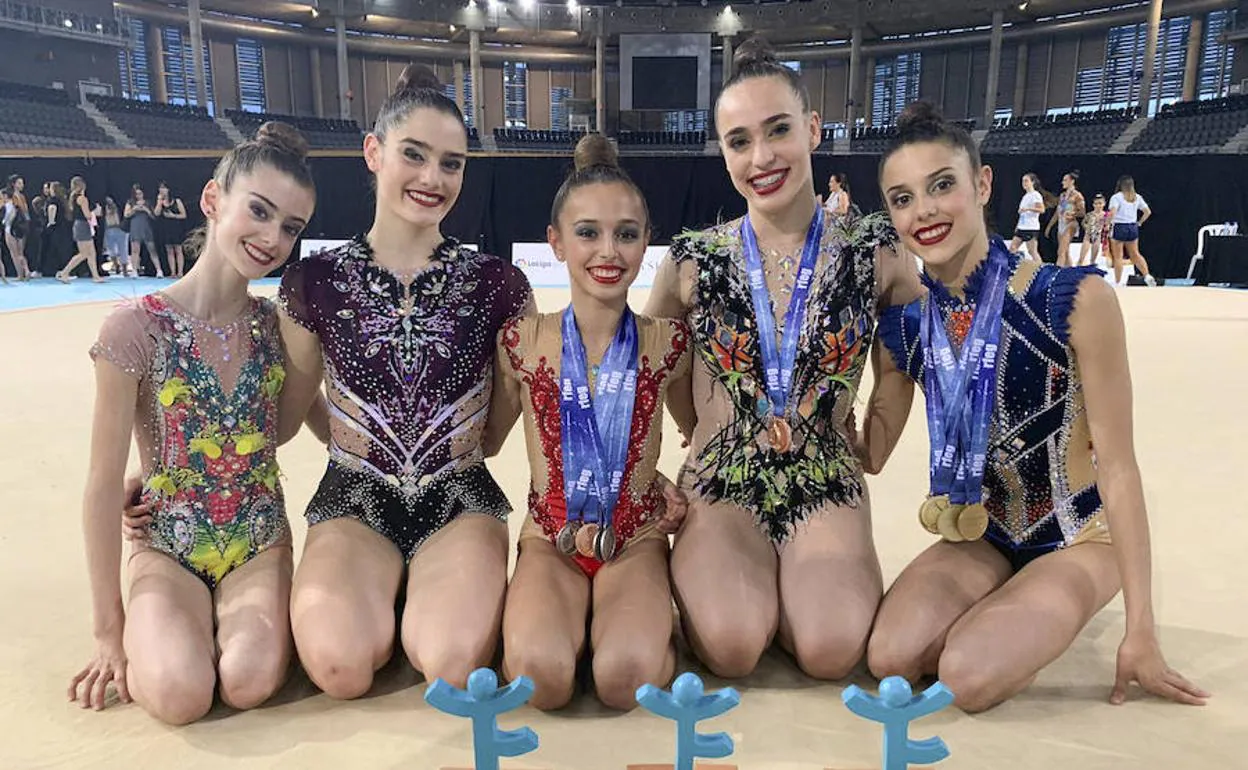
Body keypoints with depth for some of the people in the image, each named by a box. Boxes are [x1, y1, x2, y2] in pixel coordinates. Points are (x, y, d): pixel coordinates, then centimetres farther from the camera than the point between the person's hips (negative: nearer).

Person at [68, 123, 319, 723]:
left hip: (259, 540, 2)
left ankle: (244, 618, 11)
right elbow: (103, 487, -9)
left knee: (252, 682, -23)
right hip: (167, 545, -2)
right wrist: (109, 628, -3)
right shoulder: (136, 328, -14)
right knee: (181, 693, -25)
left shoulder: (276, 325, -3)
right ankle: (153, 633, 9)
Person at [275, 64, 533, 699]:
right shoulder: (314, 282, 0)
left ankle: (463, 589, 10)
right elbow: (285, 412, 9)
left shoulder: (496, 284, -2)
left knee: (453, 667, -24)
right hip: (354, 500, 1)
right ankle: (376, 594, 10)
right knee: (340, 666, -24)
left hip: (459, 501, 0)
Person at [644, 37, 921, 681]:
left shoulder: (873, 252, -2)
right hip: (720, 481, 0)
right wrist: (710, 432, 9)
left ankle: (794, 581, 10)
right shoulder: (693, 262, -2)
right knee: (732, 646, -23)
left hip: (827, 482, 1)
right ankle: (706, 576, 11)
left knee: (830, 651, -22)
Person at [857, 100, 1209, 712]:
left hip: (1077, 538, -3)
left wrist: (1140, 632, -13)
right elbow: (870, 454, 1)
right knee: (890, 659, -20)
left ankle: (1051, 612, 7)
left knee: (967, 679, -26)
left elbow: (1116, 465, -16)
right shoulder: (901, 325, -7)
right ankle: (1001, 606, 10)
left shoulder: (1075, 298, -20)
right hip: (978, 537, 4)